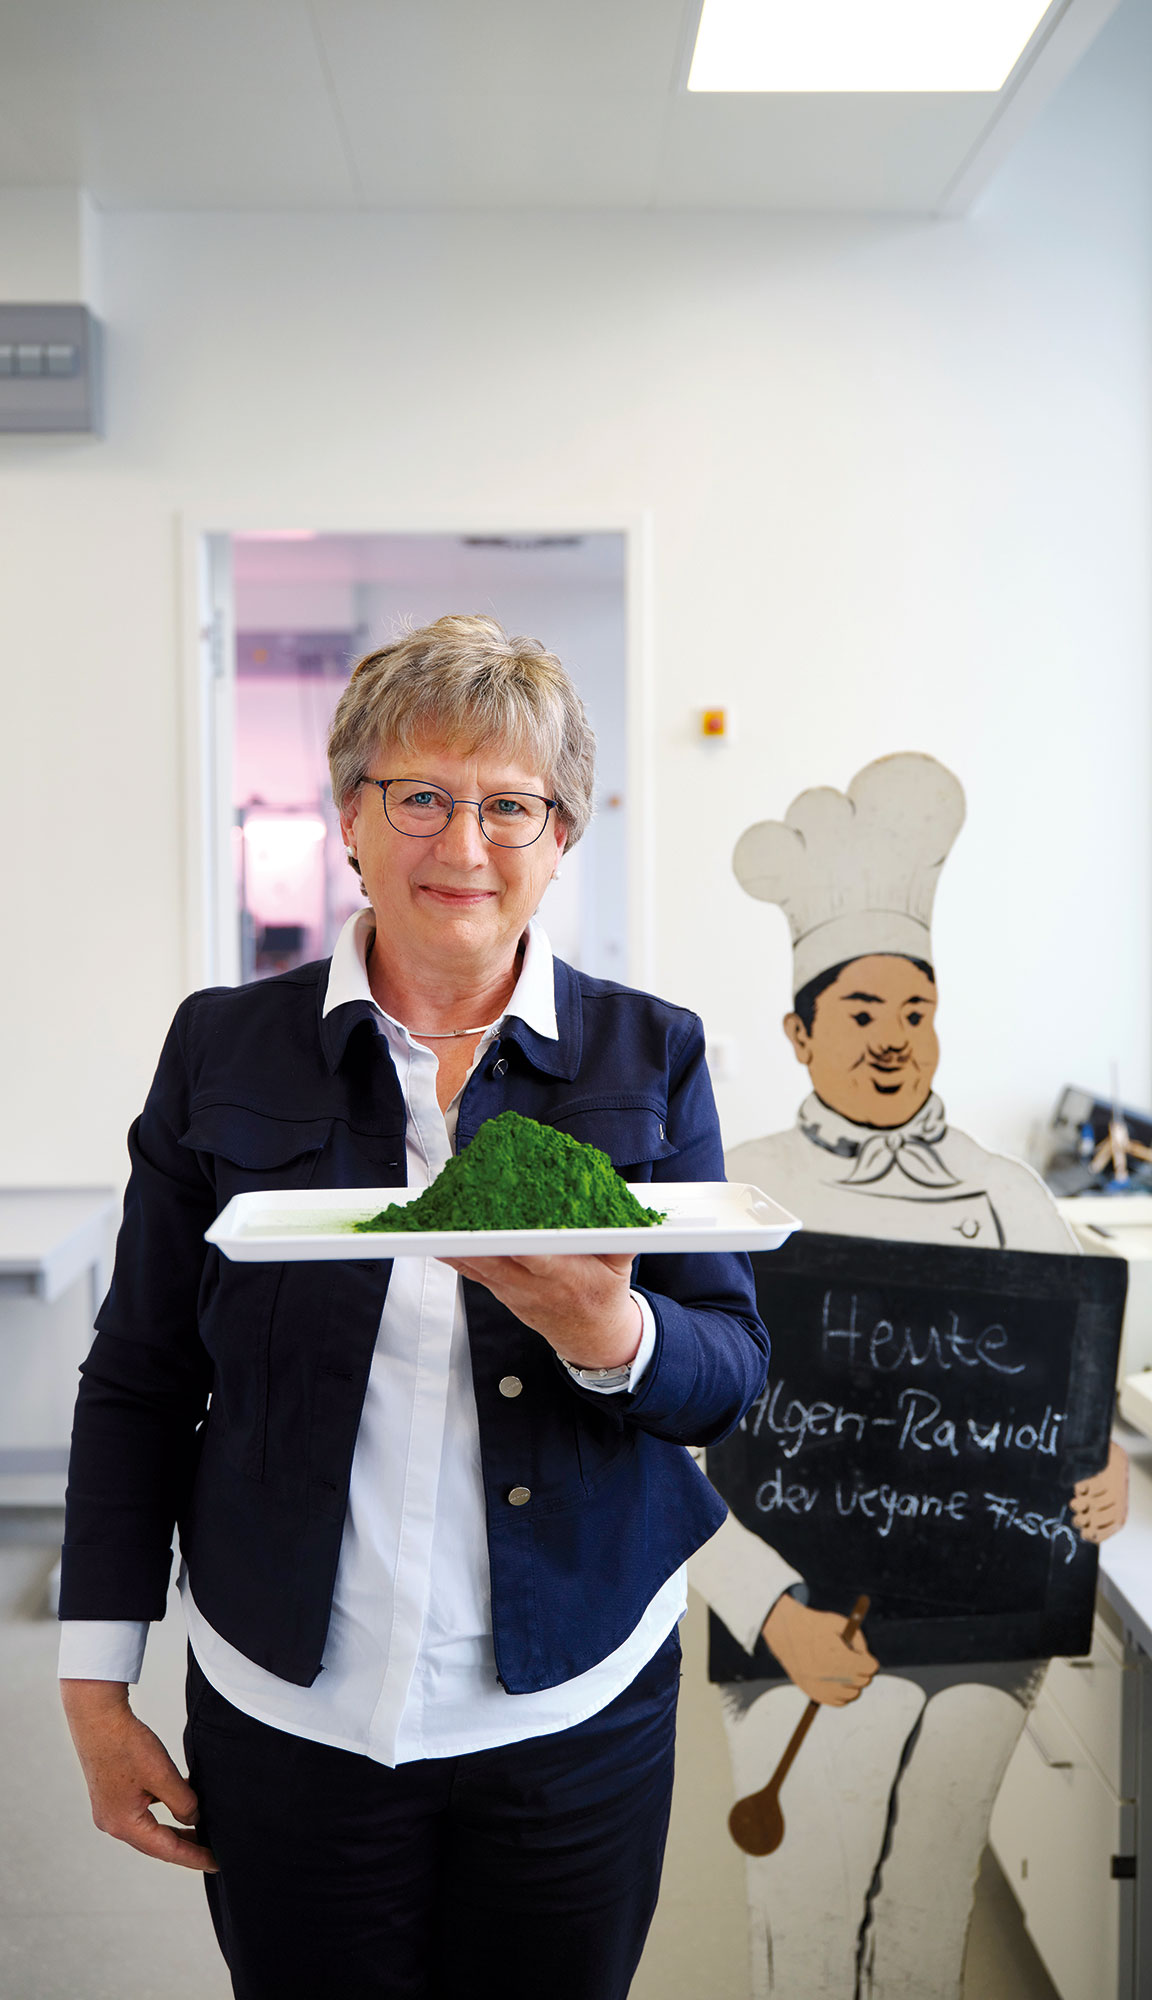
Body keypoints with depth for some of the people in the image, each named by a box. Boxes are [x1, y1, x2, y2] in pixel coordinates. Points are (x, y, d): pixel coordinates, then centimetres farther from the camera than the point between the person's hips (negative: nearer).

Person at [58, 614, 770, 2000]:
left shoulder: (650, 1055, -2)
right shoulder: (223, 1049, -2)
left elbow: (735, 1372, -2)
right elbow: (139, 1380, 3)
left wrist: (612, 1336, -24)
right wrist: (96, 1684, 2)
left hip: (577, 1714, 1)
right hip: (287, 1717, 0)